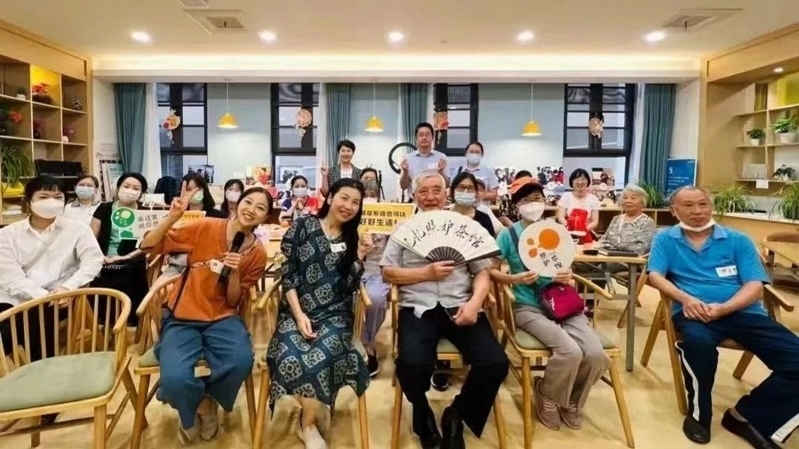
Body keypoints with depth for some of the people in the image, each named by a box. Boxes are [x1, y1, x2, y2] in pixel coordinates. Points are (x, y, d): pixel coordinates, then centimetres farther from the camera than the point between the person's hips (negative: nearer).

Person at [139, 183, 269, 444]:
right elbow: (149, 246, -7)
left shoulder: (257, 253, -3)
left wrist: (235, 273, -20)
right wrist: (173, 216, -23)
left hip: (222, 318, 1)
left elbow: (233, 302, 0)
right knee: (175, 378, -27)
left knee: (242, 362, -30)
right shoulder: (205, 228, -8)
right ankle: (191, 412, 13)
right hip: (183, 317, -1)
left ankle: (208, 401, 7)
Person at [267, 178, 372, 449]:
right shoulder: (302, 227, 4)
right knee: (290, 356, -31)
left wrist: (360, 257, -9)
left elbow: (348, 288, 3)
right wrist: (299, 315, -12)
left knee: (322, 356, -29)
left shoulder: (352, 240, 11)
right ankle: (316, 411, -4)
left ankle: (308, 422, -5)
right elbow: (288, 274, -2)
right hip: (296, 311, -1)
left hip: (334, 314, 1)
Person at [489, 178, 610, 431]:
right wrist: (516, 279, -20)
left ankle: (572, 400, 14)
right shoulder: (509, 234, -1)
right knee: (571, 351, -28)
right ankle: (546, 394, 6)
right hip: (528, 307, -4)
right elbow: (491, 270, -3)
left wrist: (568, 277, -7)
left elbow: (567, 268, 16)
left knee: (597, 354, -18)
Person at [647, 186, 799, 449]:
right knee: (697, 341, -38)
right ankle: (699, 414, -10)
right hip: (694, 312, -2)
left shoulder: (738, 240, 13)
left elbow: (755, 286, 4)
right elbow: (655, 276, 1)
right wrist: (686, 298, -18)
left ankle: (746, 416, 1)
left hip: (742, 311, 3)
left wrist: (723, 308, -16)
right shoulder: (665, 239, 12)